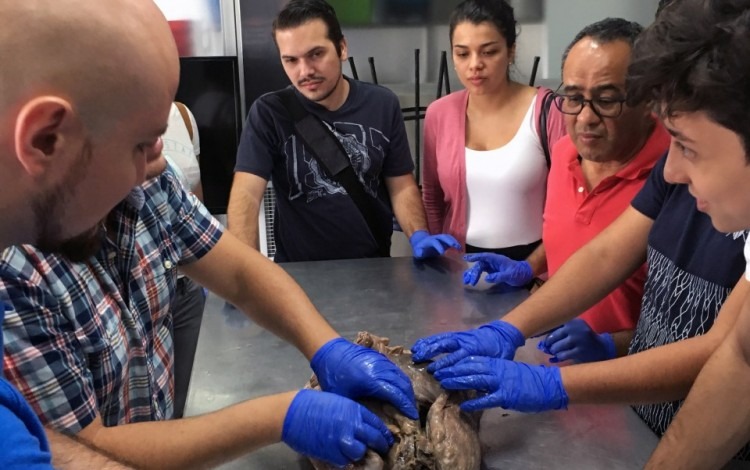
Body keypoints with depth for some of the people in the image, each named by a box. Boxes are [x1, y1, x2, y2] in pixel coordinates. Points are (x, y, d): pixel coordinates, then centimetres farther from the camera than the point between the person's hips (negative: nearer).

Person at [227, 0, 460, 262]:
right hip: (298, 272, -2)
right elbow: (246, 194, -15)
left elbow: (401, 186, 5)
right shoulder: (268, 113, -6)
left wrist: (419, 237, -13)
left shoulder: (383, 106, 2)